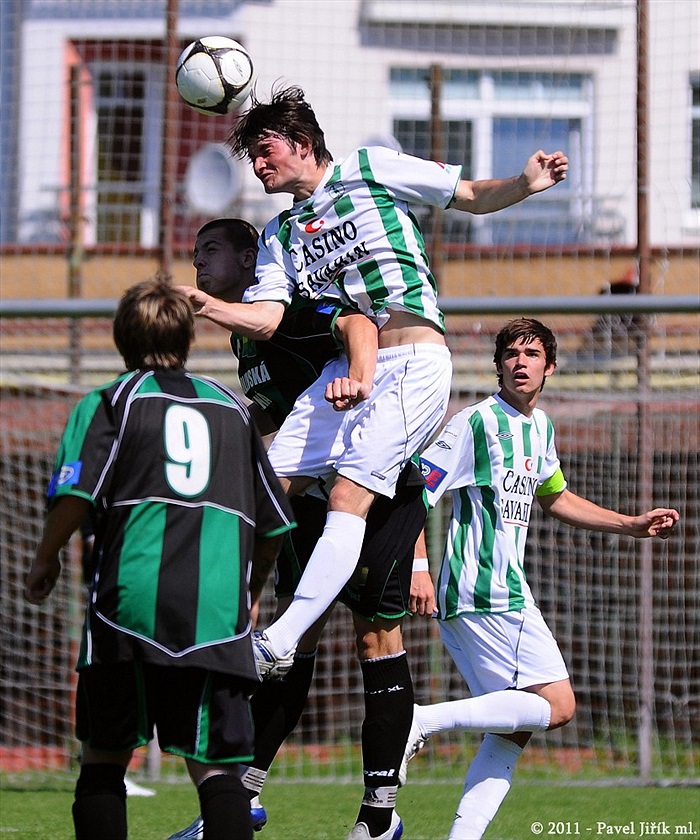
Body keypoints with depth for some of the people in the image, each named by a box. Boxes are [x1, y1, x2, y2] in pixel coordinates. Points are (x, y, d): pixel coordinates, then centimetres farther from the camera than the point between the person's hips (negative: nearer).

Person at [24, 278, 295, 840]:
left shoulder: (110, 402, 8)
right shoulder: (231, 408, 20)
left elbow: (75, 494, -6)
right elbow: (275, 525, 23)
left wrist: (46, 562, 11)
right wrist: (251, 590, 40)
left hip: (131, 604, -2)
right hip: (219, 617, 2)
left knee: (105, 758, 9)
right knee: (215, 766, 0)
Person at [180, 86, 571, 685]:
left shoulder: (371, 169, 7)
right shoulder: (279, 236, 20)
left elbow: (474, 196, 10)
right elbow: (265, 318, 7)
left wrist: (525, 184, -9)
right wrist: (206, 307, -11)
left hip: (415, 361, -6)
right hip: (344, 370, 7)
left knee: (349, 494, -18)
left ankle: (280, 641, -25)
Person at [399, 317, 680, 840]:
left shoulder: (540, 426, 18)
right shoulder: (478, 423, -10)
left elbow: (555, 498, 35)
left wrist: (633, 524, 31)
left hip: (506, 595, 9)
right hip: (487, 595, -9)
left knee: (516, 728, 5)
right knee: (557, 706, -13)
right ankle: (424, 720, -15)